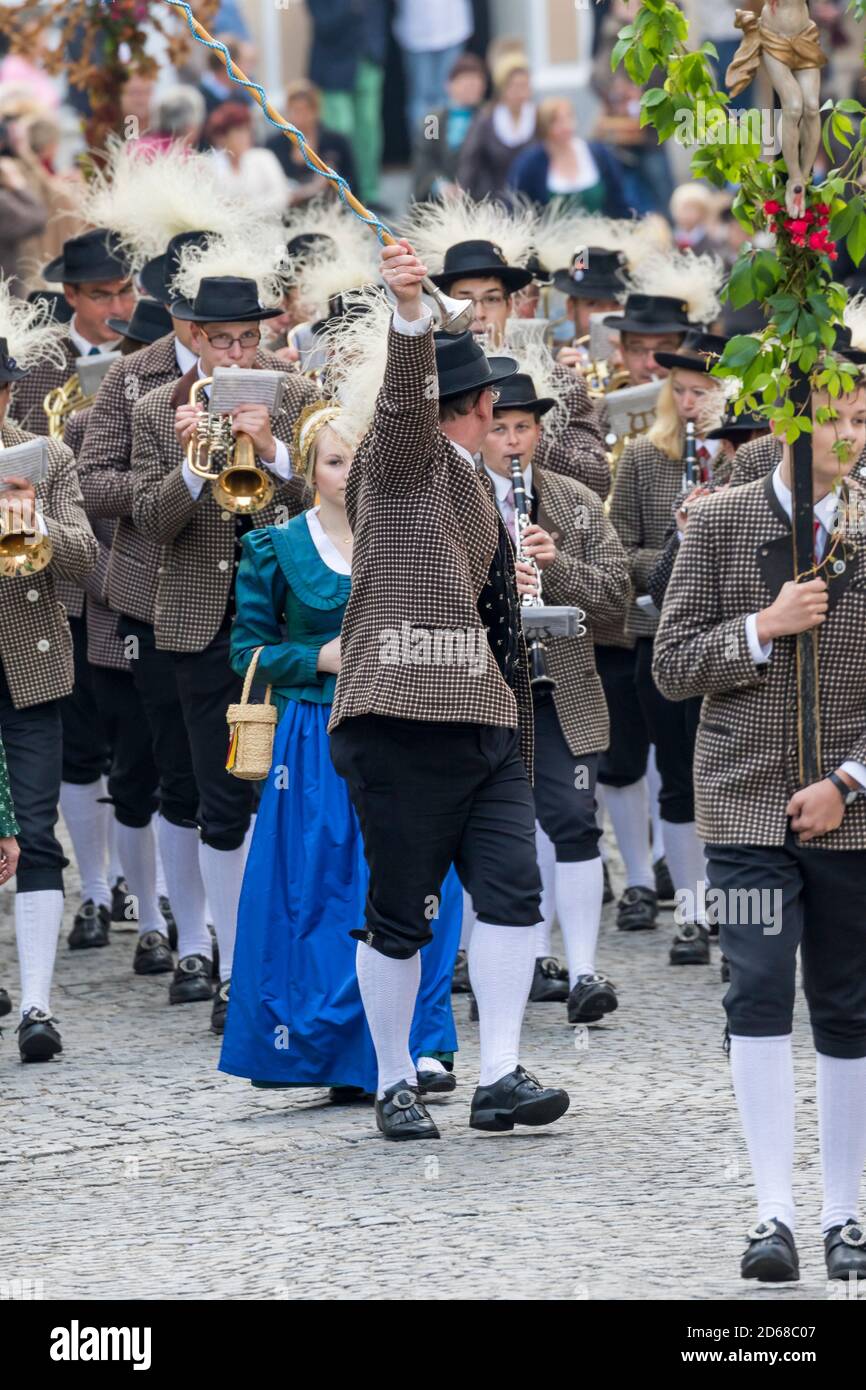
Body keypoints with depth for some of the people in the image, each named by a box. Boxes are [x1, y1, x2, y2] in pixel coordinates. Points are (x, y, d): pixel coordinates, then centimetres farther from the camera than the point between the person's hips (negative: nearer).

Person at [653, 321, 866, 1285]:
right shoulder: (720, 525, 2)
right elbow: (673, 666, 1)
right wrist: (764, 627, -14)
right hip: (746, 802, -1)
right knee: (759, 997, -12)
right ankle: (773, 1213, -12)